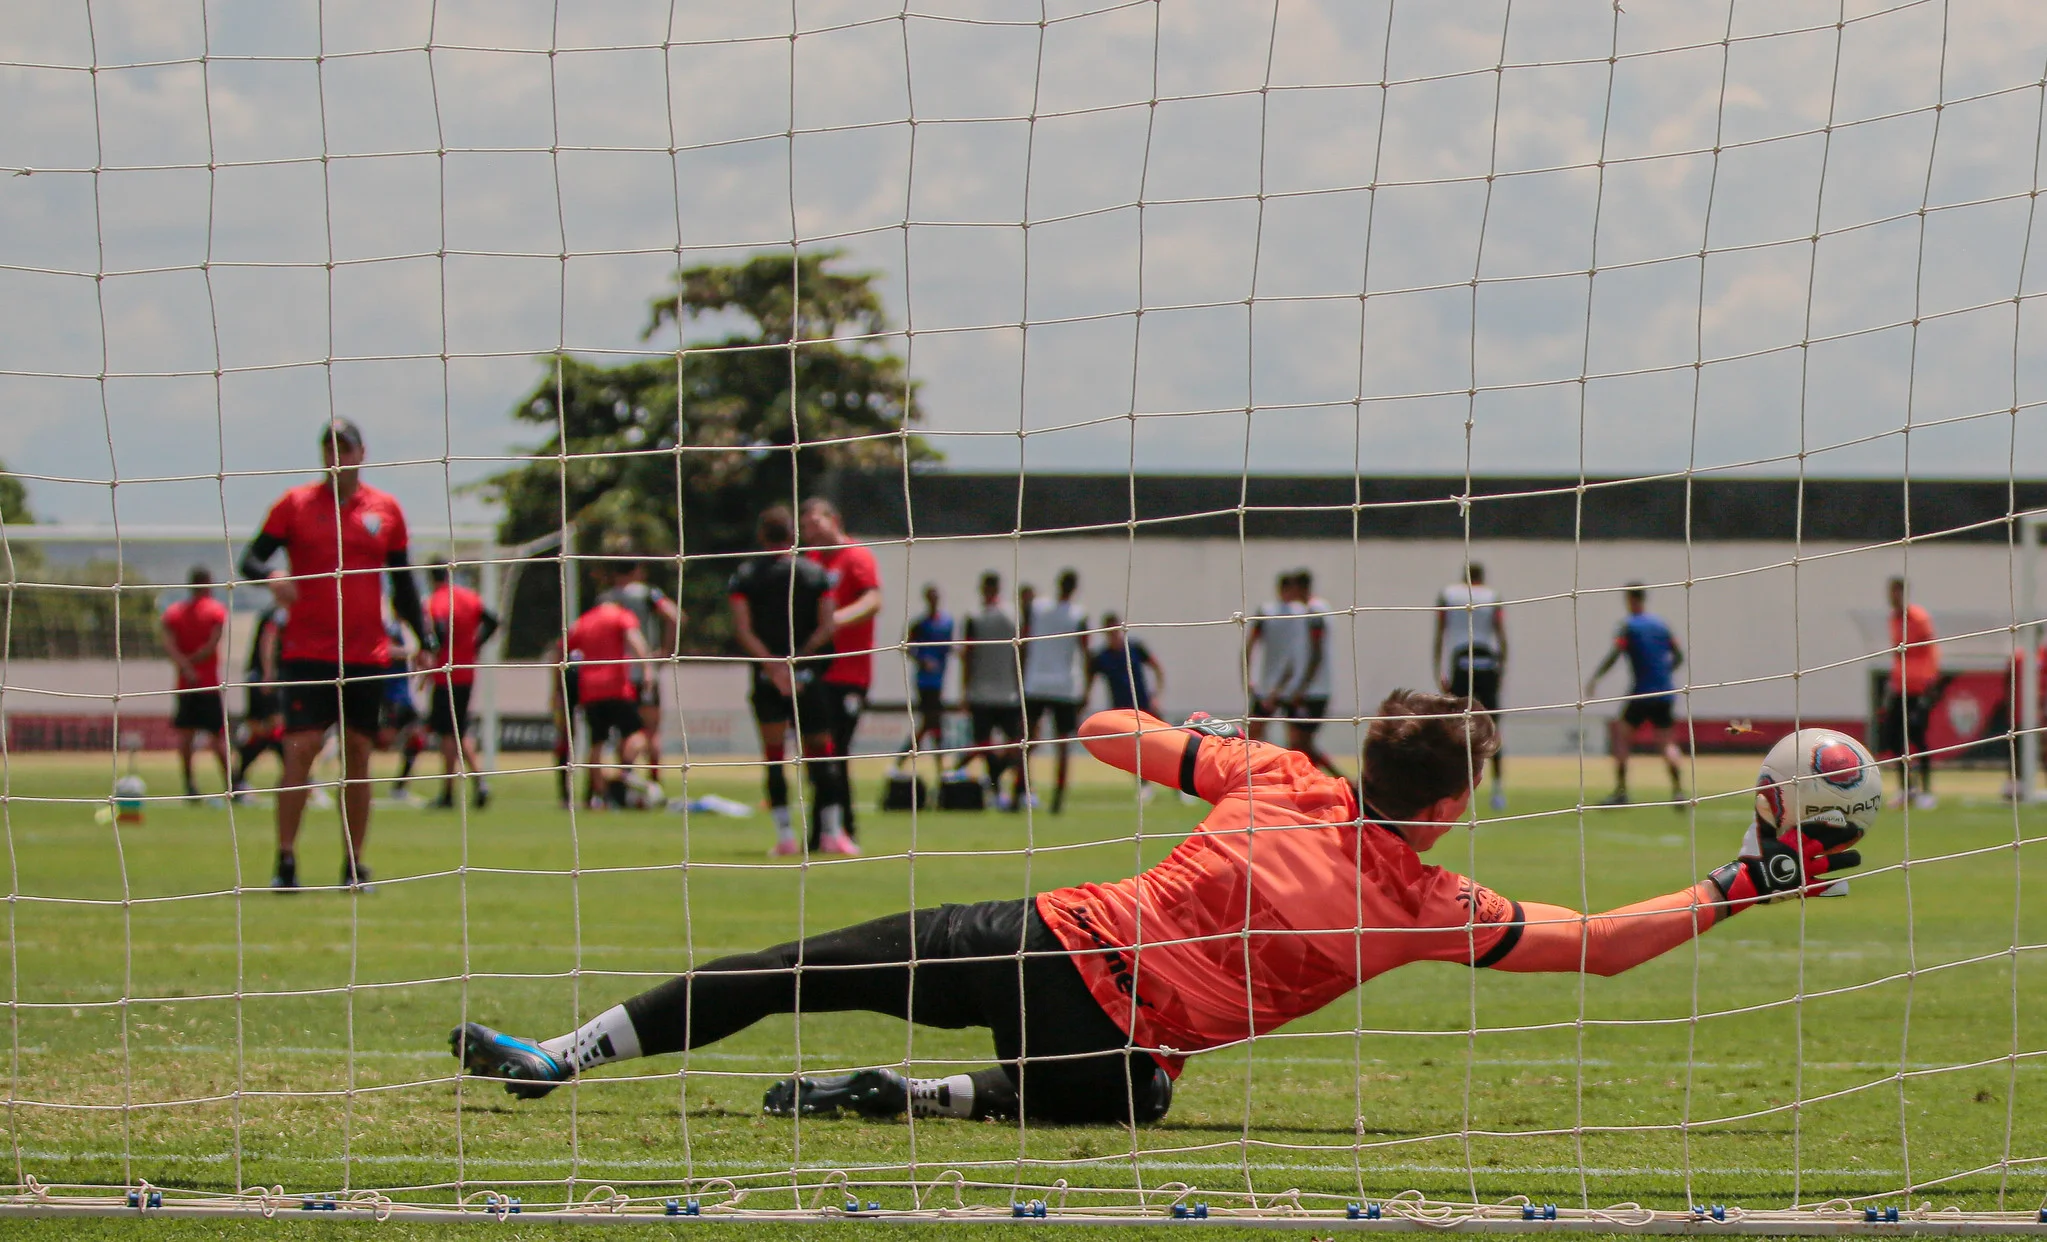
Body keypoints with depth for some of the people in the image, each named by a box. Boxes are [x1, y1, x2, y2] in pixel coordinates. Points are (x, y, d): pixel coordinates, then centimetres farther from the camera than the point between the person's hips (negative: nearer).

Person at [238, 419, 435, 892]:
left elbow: (403, 582, 15)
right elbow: (250, 558, 1)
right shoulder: (295, 504, 3)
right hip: (307, 652, -2)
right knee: (301, 748, -12)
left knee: (358, 755, 4)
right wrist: (270, 576, -22)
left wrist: (425, 639, 7)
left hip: (367, 654, 2)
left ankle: (355, 865, 11)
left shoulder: (386, 510, 10)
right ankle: (285, 861, -7)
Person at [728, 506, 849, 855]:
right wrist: (797, 658, -7)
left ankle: (784, 835, -4)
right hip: (807, 676, 0)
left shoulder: (744, 575, 2)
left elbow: (742, 630, -9)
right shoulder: (816, 573, 4)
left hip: (766, 676, 0)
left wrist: (773, 665, -15)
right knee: (818, 752, 9)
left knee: (773, 755, 3)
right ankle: (832, 832, 7)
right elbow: (828, 626, -5)